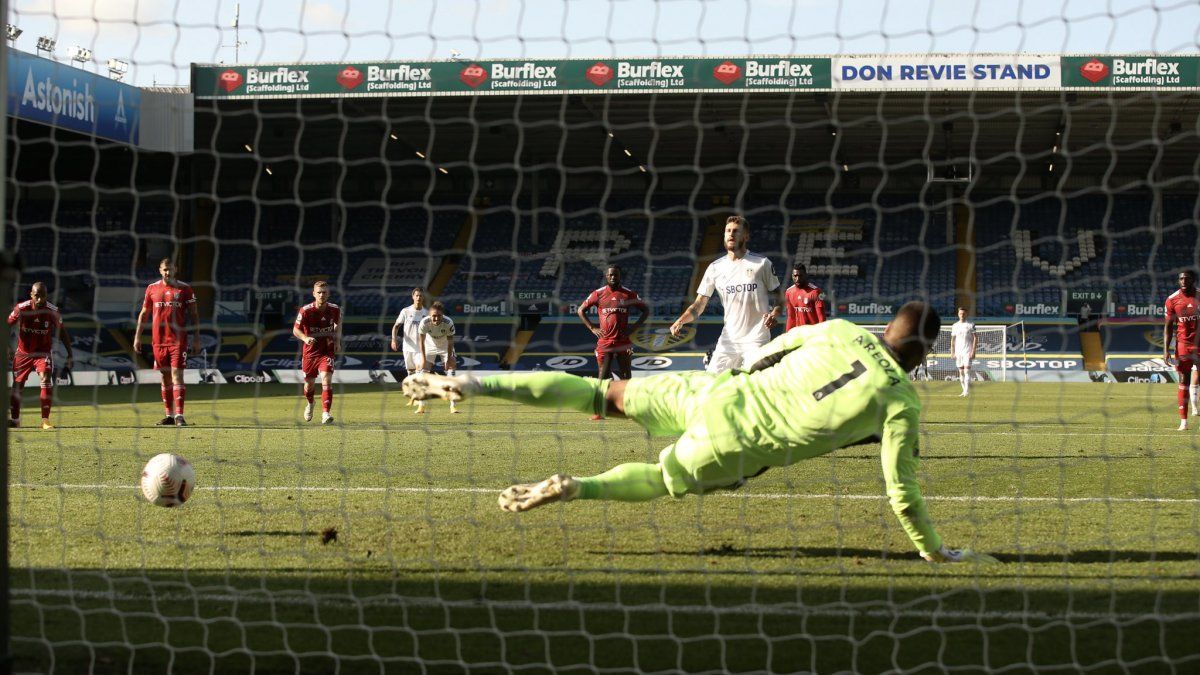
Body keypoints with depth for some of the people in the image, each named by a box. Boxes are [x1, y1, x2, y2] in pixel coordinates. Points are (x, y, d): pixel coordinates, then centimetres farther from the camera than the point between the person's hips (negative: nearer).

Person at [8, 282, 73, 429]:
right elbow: (8, 324, -1)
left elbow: (62, 331, -1)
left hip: (43, 352, -1)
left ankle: (45, 420, -18)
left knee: (46, 380, -23)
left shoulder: (52, 311, -14)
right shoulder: (21, 308, -16)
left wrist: (70, 354, -2)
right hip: (23, 353, 1)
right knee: (17, 385, 8)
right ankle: (14, 419, 30)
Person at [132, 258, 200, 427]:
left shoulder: (184, 289, 1)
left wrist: (196, 338, -3)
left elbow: (194, 314, 3)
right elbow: (143, 314, 14)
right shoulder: (152, 289, 8)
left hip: (178, 340, -3)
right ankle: (168, 415, 15)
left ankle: (179, 415, -15)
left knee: (177, 375, -11)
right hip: (158, 340, 3)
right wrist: (137, 336, 8)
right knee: (165, 378, 9)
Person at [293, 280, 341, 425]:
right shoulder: (306, 311, -15)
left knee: (326, 379, -20)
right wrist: (305, 338, -25)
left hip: (328, 351, 0)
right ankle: (309, 403, 48)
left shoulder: (335, 309, -7)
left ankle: (326, 413, -22)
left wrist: (337, 340, 4)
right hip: (310, 351, 0)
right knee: (309, 383, 14)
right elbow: (296, 330, -6)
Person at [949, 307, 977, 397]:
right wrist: (952, 352, 7)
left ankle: (967, 392, -17)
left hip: (967, 352, -5)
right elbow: (952, 340, 14)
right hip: (958, 352, 5)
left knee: (967, 371, -13)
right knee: (961, 372, 6)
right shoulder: (955, 326, 11)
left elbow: (975, 338, -3)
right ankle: (964, 391, 13)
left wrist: (973, 351, -11)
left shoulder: (970, 325, 0)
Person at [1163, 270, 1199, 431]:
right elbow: (1168, 326, 5)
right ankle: (1183, 421, 2)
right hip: (1183, 344, 1)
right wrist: (1166, 350, -3)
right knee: (1184, 381, 0)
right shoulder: (1173, 299, 1)